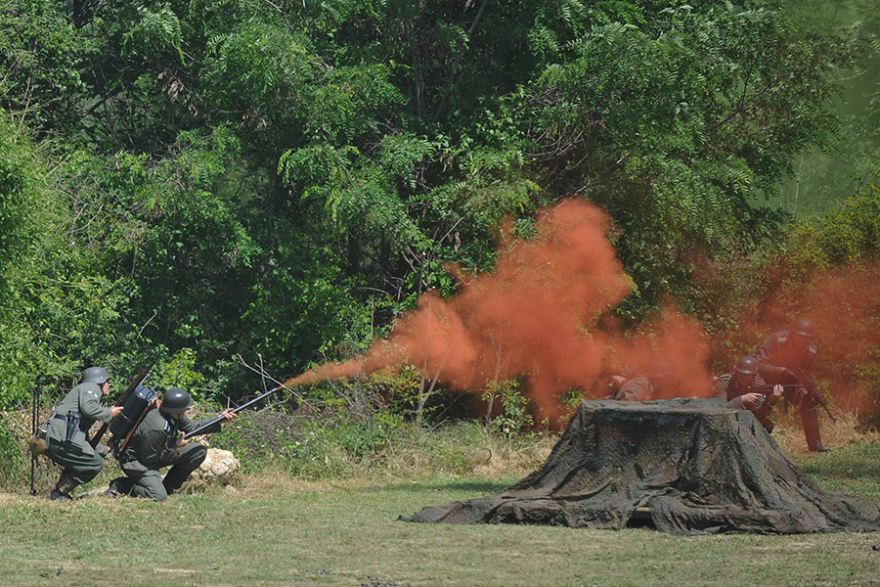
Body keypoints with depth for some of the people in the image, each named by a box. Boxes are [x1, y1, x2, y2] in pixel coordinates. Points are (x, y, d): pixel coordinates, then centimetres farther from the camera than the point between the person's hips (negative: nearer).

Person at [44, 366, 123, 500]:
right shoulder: (91, 387, 7)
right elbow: (88, 408, -16)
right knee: (96, 464, -3)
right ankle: (60, 492, -4)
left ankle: (59, 492, 15)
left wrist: (106, 449, 32)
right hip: (62, 438, -10)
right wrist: (110, 413, -2)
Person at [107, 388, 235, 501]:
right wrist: (174, 447, -17)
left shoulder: (174, 415, -9)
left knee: (199, 451, 2)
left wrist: (220, 419, -1)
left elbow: (192, 427, 8)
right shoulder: (157, 428, -34)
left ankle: (168, 487, 10)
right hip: (136, 461, -9)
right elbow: (148, 458, -25)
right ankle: (123, 485, -2)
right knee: (159, 497, -26)